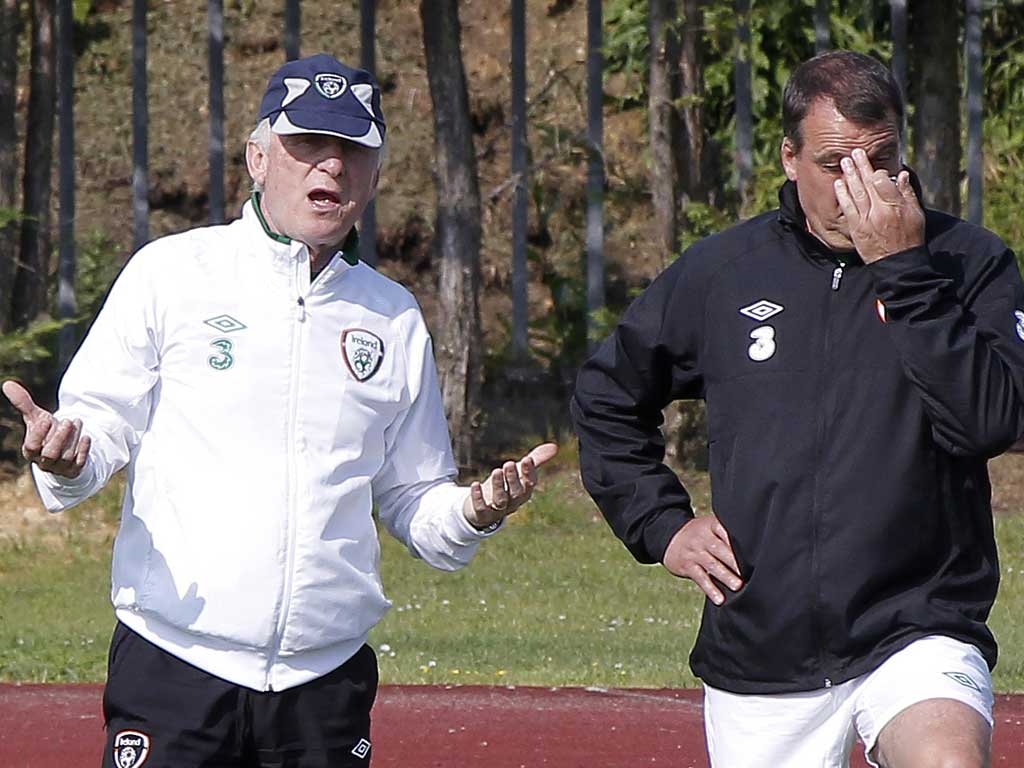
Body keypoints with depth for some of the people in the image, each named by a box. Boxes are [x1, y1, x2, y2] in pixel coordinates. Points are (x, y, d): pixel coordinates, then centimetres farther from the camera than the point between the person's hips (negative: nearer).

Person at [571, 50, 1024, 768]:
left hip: (918, 628, -3)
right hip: (758, 649, 4)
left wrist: (903, 270, -18)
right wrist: (661, 524, 10)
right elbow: (606, 398, 22)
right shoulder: (720, 272, 7)